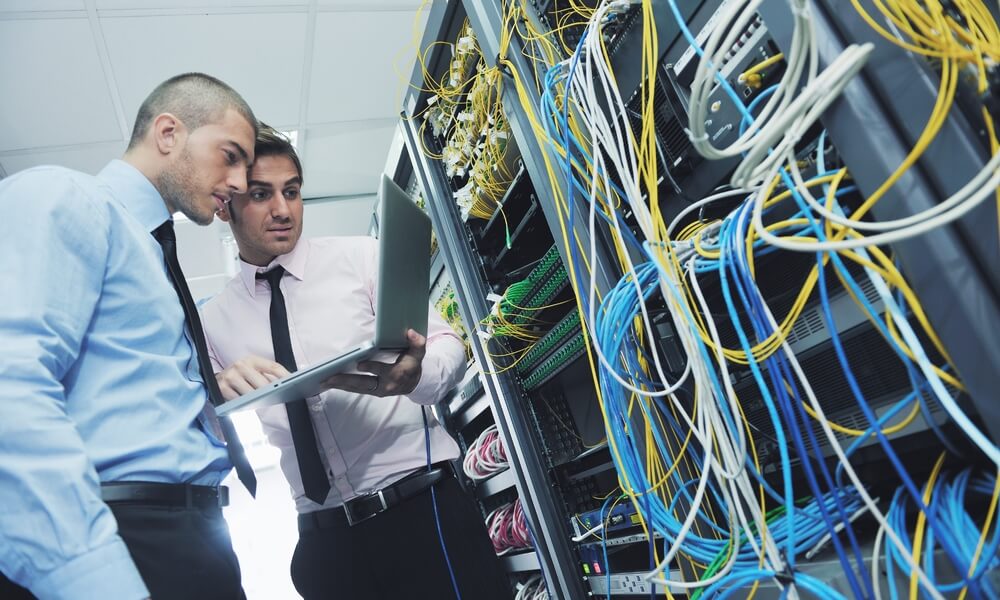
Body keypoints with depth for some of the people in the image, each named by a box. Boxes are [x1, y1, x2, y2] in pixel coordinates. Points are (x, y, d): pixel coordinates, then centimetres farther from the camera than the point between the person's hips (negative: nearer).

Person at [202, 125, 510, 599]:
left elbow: (446, 343, -5)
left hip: (420, 509, -2)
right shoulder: (212, 321, 9)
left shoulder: (361, 257, 1)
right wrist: (218, 392, -18)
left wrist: (416, 374, -29)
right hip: (323, 539, 3)